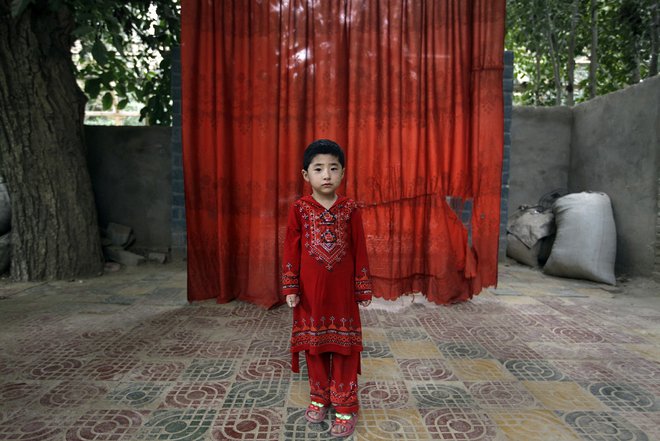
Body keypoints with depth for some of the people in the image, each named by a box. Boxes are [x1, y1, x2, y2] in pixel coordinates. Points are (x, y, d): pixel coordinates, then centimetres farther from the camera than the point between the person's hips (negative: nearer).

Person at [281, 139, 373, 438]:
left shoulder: (350, 209, -4)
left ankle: (345, 407, 22)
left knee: (344, 346, 6)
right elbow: (291, 251, -1)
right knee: (314, 344, 13)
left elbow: (360, 251, 0)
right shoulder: (299, 209, -4)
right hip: (310, 291, 1)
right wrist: (290, 288, -3)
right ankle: (319, 398, 33)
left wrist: (363, 289, 1)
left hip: (342, 291, 0)